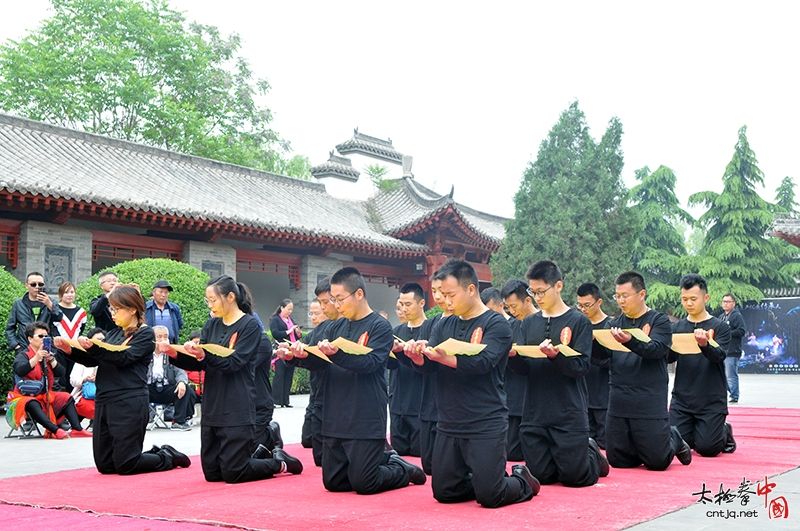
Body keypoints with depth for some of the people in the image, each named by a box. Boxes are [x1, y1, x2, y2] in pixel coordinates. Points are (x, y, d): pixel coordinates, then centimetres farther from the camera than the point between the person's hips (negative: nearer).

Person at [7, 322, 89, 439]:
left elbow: (60, 373, 0)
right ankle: (56, 430, -51)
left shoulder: (48, 354, 13)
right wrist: (36, 358, -38)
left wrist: (51, 359, -16)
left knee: (66, 397, -8)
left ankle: (77, 429, -24)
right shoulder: (23, 355, -5)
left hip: (45, 396, 7)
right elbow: (19, 371, -28)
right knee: (32, 404, -36)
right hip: (25, 396, -7)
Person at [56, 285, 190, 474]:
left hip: (129, 403, -8)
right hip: (104, 402, 8)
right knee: (105, 465, 9)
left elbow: (124, 358, -18)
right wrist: (70, 350, -3)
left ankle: (169, 457, 19)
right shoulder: (114, 333, 18)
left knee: (125, 466, -6)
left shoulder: (145, 334, -4)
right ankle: (158, 453, 26)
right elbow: (94, 361, 13)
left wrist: (93, 347, -30)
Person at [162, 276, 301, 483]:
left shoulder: (250, 325, -8)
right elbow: (198, 364, 6)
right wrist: (174, 354, -11)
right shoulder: (211, 325, 11)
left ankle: (279, 462, 19)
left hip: (238, 411, -7)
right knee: (212, 473, 9)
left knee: (232, 474, -5)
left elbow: (234, 363, -18)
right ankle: (256, 451, 31)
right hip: (212, 409, 7)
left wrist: (204, 355, -34)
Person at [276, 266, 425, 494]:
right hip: (335, 420, 7)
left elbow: (370, 362, -22)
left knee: (363, 484, -6)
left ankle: (403, 469, 23)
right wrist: (300, 355, -16)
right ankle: (386, 459, 31)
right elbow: (321, 363, 5)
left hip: (367, 421, -7)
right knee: (333, 482, 11)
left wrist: (336, 354, -37)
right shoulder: (335, 327, 11)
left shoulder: (379, 326, -8)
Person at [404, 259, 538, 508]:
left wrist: (445, 358, -40)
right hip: (449, 424, 6)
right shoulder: (444, 325, 10)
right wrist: (417, 355, -23)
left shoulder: (496, 324, -8)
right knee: (444, 492, 9)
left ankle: (523, 482, 23)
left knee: (489, 497, -8)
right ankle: (491, 479, 33)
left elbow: (483, 362, -24)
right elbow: (427, 366, 0)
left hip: (486, 424, -6)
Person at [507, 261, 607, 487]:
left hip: (569, 415, -4)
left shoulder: (579, 321, -3)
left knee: (573, 477, -1)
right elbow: (524, 368, 2)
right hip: (534, 415, 4)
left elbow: (581, 367, -12)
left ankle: (593, 454, 32)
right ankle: (582, 452, 34)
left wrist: (556, 355, -30)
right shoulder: (528, 324, 10)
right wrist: (512, 355, -19)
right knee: (542, 476, 6)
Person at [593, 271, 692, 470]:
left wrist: (630, 341, -37)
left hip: (650, 401, -4)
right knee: (618, 461, 7)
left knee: (657, 462, -3)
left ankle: (674, 439, 29)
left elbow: (657, 350, -18)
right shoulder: (613, 324, 11)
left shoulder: (658, 321, -1)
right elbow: (602, 353, -3)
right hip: (618, 401, 5)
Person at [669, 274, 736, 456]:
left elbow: (719, 356, -17)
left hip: (711, 400, -3)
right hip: (681, 399, 3)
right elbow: (667, 357, -4)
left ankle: (725, 432, 26)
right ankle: (695, 434, 29)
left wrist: (705, 344, -39)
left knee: (706, 449, -7)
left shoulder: (720, 327, -1)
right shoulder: (677, 327, 8)